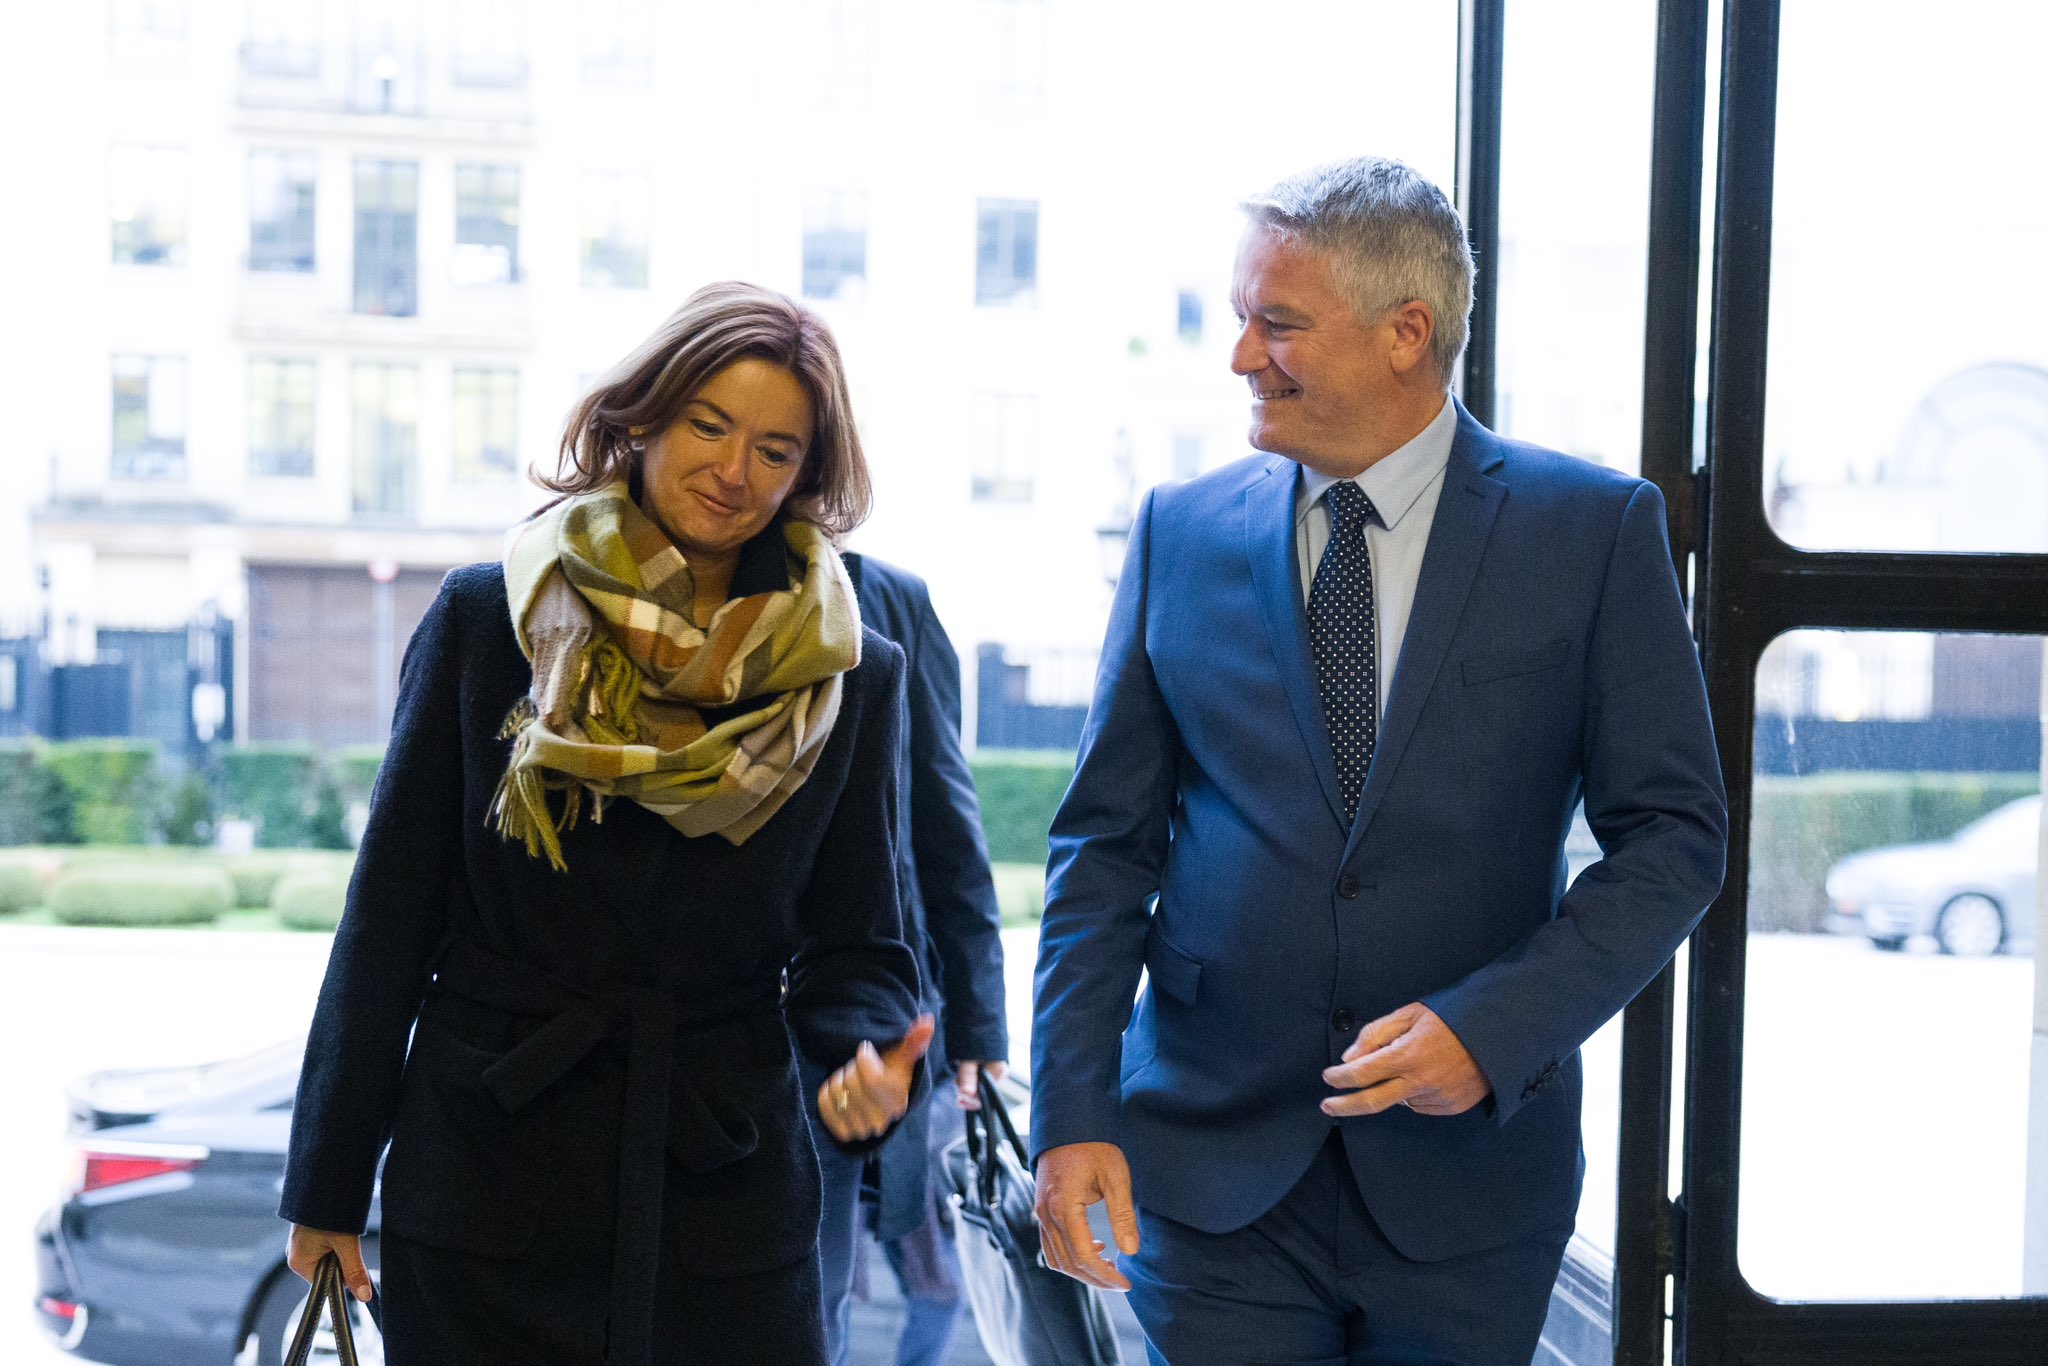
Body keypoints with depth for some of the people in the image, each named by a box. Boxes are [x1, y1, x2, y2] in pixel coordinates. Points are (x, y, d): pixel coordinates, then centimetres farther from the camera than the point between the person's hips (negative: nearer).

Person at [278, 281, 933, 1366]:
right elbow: (392, 914, 1)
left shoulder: (851, 676, 2)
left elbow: (853, 947, 5)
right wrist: (328, 1183, 2)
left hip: (728, 1196, 1)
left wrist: (874, 1053, -19)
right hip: (486, 1185, -1)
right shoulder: (487, 620, -2)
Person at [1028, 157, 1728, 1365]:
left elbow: (1674, 835, -4)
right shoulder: (1181, 533, 2)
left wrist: (1495, 1028, -16)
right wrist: (1073, 1111, -5)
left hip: (1468, 1166, -1)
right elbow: (1108, 844, 3)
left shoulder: (1596, 531, -4)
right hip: (1214, 1167, 1)